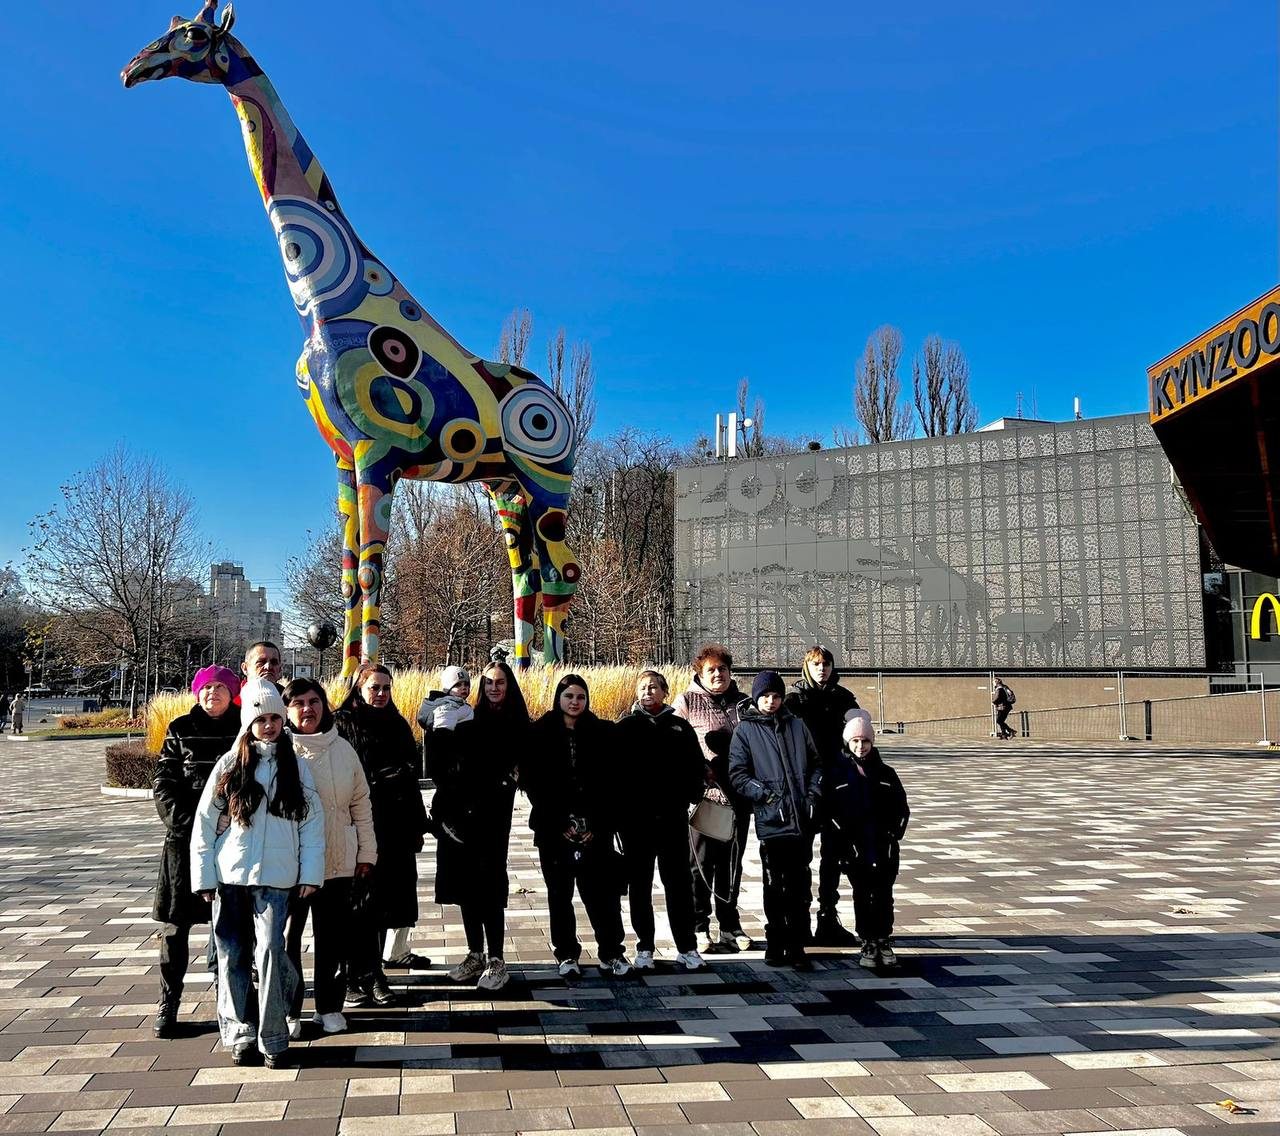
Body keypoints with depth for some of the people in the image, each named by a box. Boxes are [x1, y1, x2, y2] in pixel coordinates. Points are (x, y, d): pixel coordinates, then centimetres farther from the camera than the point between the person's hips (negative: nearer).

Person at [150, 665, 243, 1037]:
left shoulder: (243, 730, 4)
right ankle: (168, 1002, 11)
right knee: (177, 919, 2)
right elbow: (163, 782, 4)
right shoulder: (181, 729, 7)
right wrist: (182, 820, -7)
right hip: (185, 837, 0)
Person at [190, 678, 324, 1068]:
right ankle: (239, 1035, 19)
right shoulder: (229, 765, 4)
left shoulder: (296, 767, 5)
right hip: (229, 875, 1)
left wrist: (310, 874, -2)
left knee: (270, 951, -10)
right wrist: (204, 876, 0)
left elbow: (313, 821, 4)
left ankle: (273, 1039, 2)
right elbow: (204, 823, 5)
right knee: (232, 956, 5)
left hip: (274, 877, -1)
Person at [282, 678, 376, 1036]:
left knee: (334, 937, 9)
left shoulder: (342, 748, 7)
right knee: (288, 936, 5)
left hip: (337, 861, 3)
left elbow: (361, 802, 11)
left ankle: (329, 1007, 23)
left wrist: (367, 852, 9)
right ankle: (289, 1011, 19)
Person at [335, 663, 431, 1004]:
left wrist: (417, 825, 14)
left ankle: (374, 973, 16)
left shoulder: (397, 725, 15)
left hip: (394, 826, 5)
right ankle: (356, 977, 6)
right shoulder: (342, 724, -2)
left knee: (385, 899, 7)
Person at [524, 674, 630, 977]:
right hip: (554, 828, 0)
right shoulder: (541, 734, 2)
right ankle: (566, 954, 18)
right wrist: (560, 823, -8)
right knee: (559, 893, 7)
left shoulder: (603, 733, 4)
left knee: (601, 891, -2)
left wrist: (598, 824, -7)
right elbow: (531, 782, -2)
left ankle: (611, 952, 10)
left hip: (594, 829, 0)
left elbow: (613, 782, 2)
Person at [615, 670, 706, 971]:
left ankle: (687, 947, 13)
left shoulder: (679, 727, 7)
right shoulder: (626, 728, 4)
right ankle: (644, 948, 16)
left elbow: (695, 766, 6)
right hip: (635, 819, 0)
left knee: (678, 882, 5)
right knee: (639, 884, 7)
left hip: (673, 817, 0)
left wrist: (691, 796, -8)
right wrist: (618, 810, -9)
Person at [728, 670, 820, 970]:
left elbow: (816, 763, 17)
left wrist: (813, 792, 2)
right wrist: (764, 793, -12)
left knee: (800, 886, 5)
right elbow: (737, 775, -1)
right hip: (770, 819, -2)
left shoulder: (797, 726, 14)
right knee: (775, 886, 4)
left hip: (802, 819, 3)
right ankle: (775, 944, 17)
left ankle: (796, 946, 13)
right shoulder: (745, 730, 4)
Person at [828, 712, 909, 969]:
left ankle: (884, 941, 19)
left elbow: (901, 807, 11)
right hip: (855, 849, -2)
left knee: (883, 896, 6)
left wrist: (894, 832, 0)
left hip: (884, 847, 2)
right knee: (862, 896, 5)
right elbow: (828, 807, -2)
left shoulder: (885, 773, 7)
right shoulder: (838, 772, 0)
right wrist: (842, 833, -10)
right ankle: (868, 943, 14)